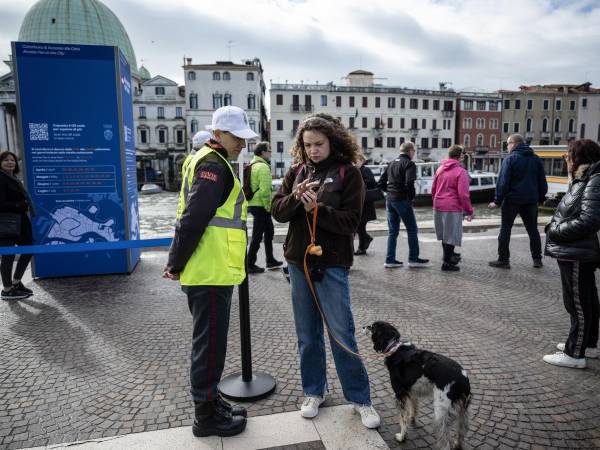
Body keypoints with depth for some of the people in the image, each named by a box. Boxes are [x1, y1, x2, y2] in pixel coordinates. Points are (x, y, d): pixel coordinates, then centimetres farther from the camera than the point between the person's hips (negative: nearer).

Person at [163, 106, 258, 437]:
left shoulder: (210, 162, 20)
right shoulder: (214, 165, -13)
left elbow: (191, 218, 20)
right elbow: (193, 219, -22)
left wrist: (177, 262, 17)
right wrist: (176, 265, -14)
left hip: (210, 271, 10)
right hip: (211, 273, -10)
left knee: (208, 342, 18)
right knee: (210, 344, 2)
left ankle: (210, 401, 33)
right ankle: (206, 415, 17)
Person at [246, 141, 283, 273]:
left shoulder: (253, 165, 16)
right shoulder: (263, 166, -15)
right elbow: (265, 190, -23)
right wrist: (268, 206, -13)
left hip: (253, 204, 10)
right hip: (260, 206, -10)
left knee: (269, 231, 19)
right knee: (257, 235, -2)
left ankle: (270, 260, 27)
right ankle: (250, 265, 5)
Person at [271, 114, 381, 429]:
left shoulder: (348, 173, -7)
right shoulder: (296, 171, 5)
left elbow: (350, 222, -12)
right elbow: (278, 211, 1)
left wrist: (317, 208, -26)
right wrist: (295, 197, -18)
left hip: (331, 264, -4)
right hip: (298, 262, 4)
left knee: (342, 334, 3)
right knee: (307, 334, 15)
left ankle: (360, 398, 21)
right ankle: (313, 391, 33)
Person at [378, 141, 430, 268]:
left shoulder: (392, 163, 15)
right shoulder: (409, 164, -8)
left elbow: (381, 183, 13)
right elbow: (409, 183, -22)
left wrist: (390, 191, 13)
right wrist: (411, 196, -8)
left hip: (390, 200, 7)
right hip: (402, 200, -7)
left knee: (392, 231, 11)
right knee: (412, 230, 6)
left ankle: (390, 260, 11)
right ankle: (413, 259, 11)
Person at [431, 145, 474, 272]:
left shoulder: (440, 169, 10)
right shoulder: (461, 172, -11)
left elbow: (433, 189, 16)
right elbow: (463, 194, -15)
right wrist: (469, 211, -7)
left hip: (438, 207, 7)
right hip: (452, 208, -7)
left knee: (444, 234, 20)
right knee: (451, 235, 2)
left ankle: (449, 255, 37)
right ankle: (447, 263, 7)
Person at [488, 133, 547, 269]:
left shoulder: (510, 158, -8)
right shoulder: (536, 159, 10)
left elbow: (503, 181, -13)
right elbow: (542, 181, 11)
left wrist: (498, 200, -11)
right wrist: (541, 198, 17)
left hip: (512, 199, -5)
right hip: (531, 200, 5)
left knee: (505, 229, 2)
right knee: (533, 230, 14)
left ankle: (503, 260, 1)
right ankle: (537, 259, 18)